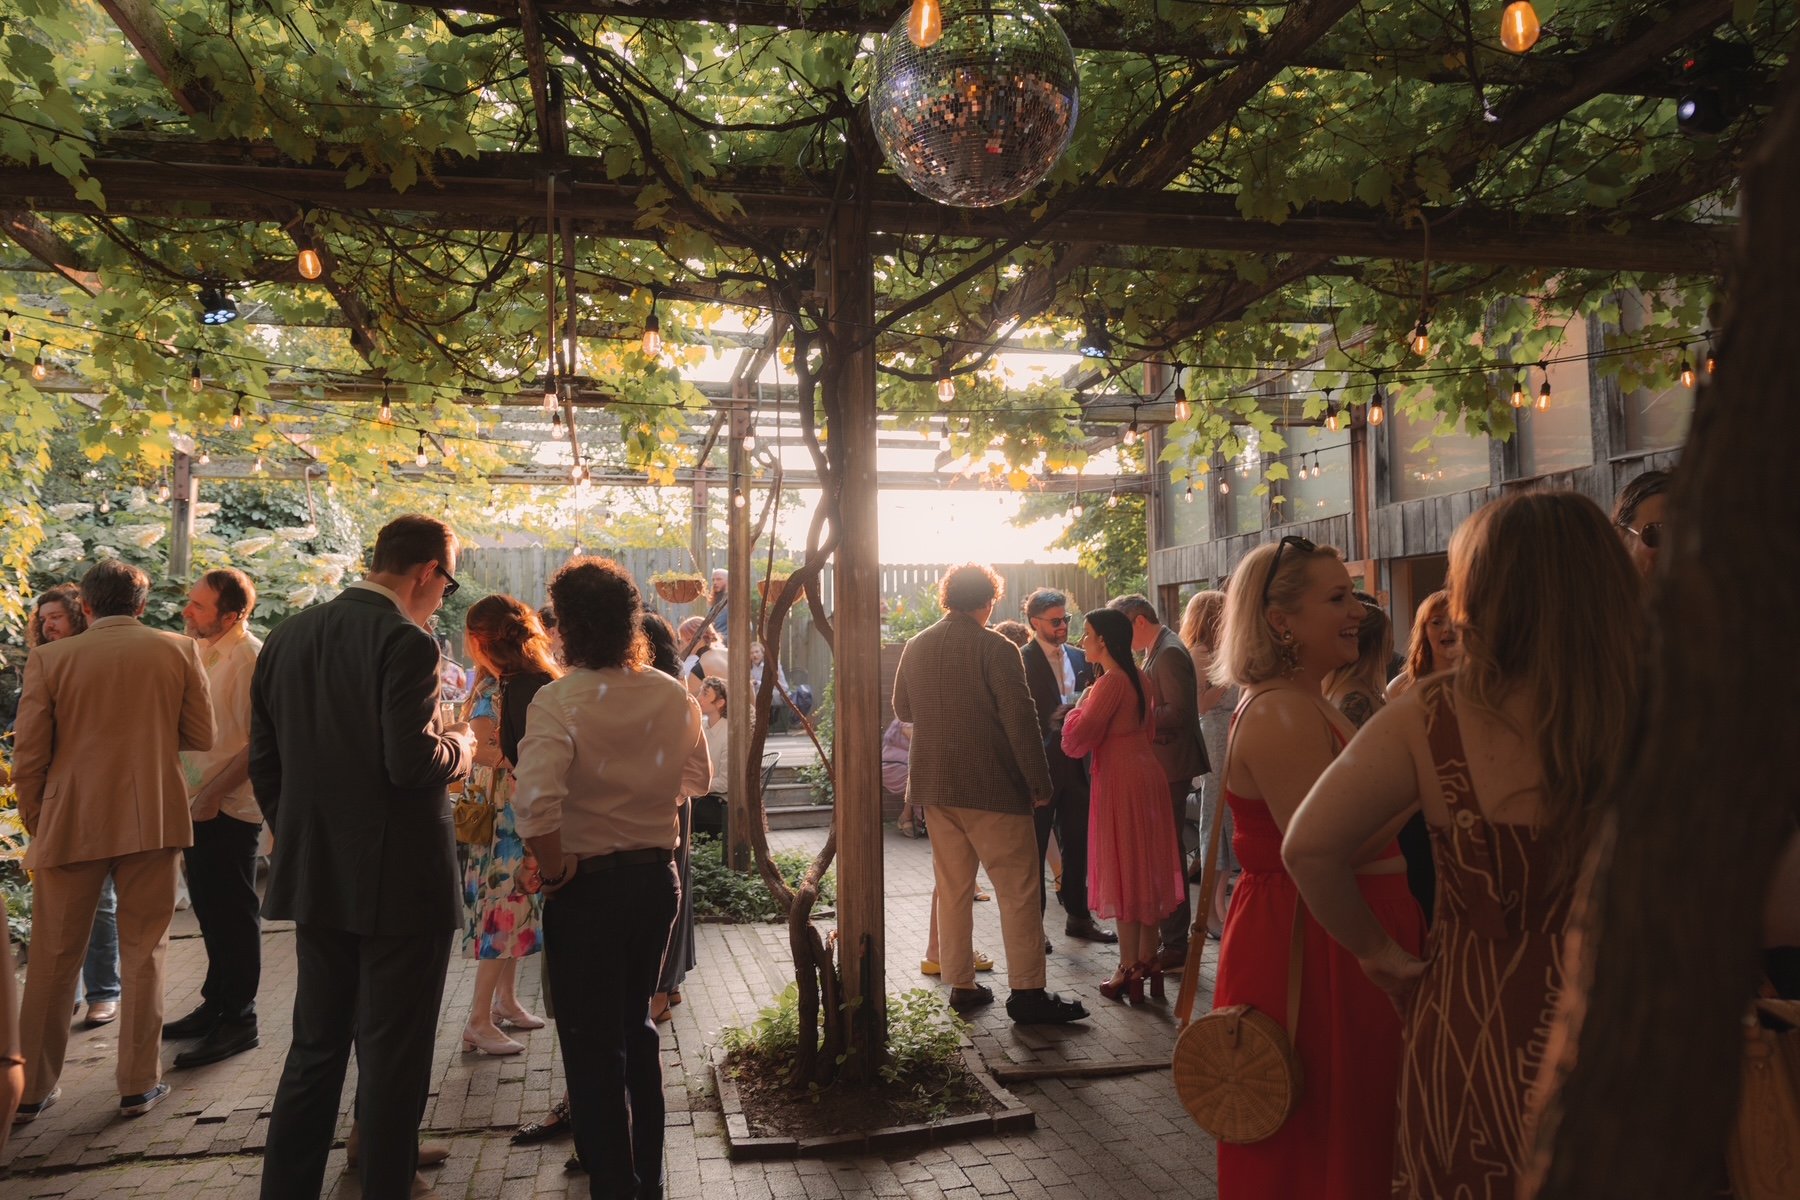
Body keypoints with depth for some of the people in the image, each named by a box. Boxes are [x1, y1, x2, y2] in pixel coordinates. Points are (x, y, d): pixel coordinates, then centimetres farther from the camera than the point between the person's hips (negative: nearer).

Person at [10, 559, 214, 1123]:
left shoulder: (50, 659, -4)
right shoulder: (177, 650, -3)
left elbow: (28, 757, -3)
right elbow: (201, 736, 0)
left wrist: (37, 828, 10)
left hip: (70, 824, 0)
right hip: (152, 821, 0)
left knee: (52, 960, 12)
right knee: (144, 952, 10)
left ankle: (32, 1088, 23)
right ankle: (139, 1084, 16)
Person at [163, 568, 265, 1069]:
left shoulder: (251, 660, -17)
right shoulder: (201, 652, 10)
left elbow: (259, 744, -20)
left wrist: (212, 794, -18)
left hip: (230, 809, -8)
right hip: (197, 803, 8)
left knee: (233, 915, 1)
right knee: (210, 911, 18)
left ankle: (239, 1021, 12)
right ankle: (216, 1004, 32)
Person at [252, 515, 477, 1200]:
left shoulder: (286, 637, 6)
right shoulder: (406, 643, -18)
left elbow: (264, 762, 10)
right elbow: (413, 764, -24)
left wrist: (299, 839, 19)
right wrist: (460, 744, -4)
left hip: (316, 879, 7)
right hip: (399, 882, -7)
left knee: (315, 1046, 19)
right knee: (393, 1055, 6)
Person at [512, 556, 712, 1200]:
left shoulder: (559, 701, -20)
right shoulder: (674, 695, -3)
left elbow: (535, 801, -31)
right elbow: (697, 775, 11)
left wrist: (555, 867, -17)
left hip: (588, 885, -6)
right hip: (658, 876, 6)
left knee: (592, 1045, 10)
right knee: (637, 1027, 23)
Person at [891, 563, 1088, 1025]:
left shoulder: (916, 647, 4)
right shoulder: (996, 649, -14)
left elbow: (902, 709, 17)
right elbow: (1020, 721, -16)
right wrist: (1040, 783, -10)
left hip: (935, 786, 6)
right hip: (992, 788, -6)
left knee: (952, 888, 14)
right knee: (1018, 890, 2)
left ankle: (961, 985, 19)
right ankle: (1027, 993, 4)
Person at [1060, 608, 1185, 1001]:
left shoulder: (1110, 682, -17)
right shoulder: (1138, 678, 10)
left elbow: (1076, 741, -20)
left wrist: (1080, 704, -3)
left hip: (1121, 778, -9)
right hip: (1146, 773, 9)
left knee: (1123, 871, -1)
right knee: (1145, 871, 13)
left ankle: (1129, 970, 6)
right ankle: (1148, 961, 22)